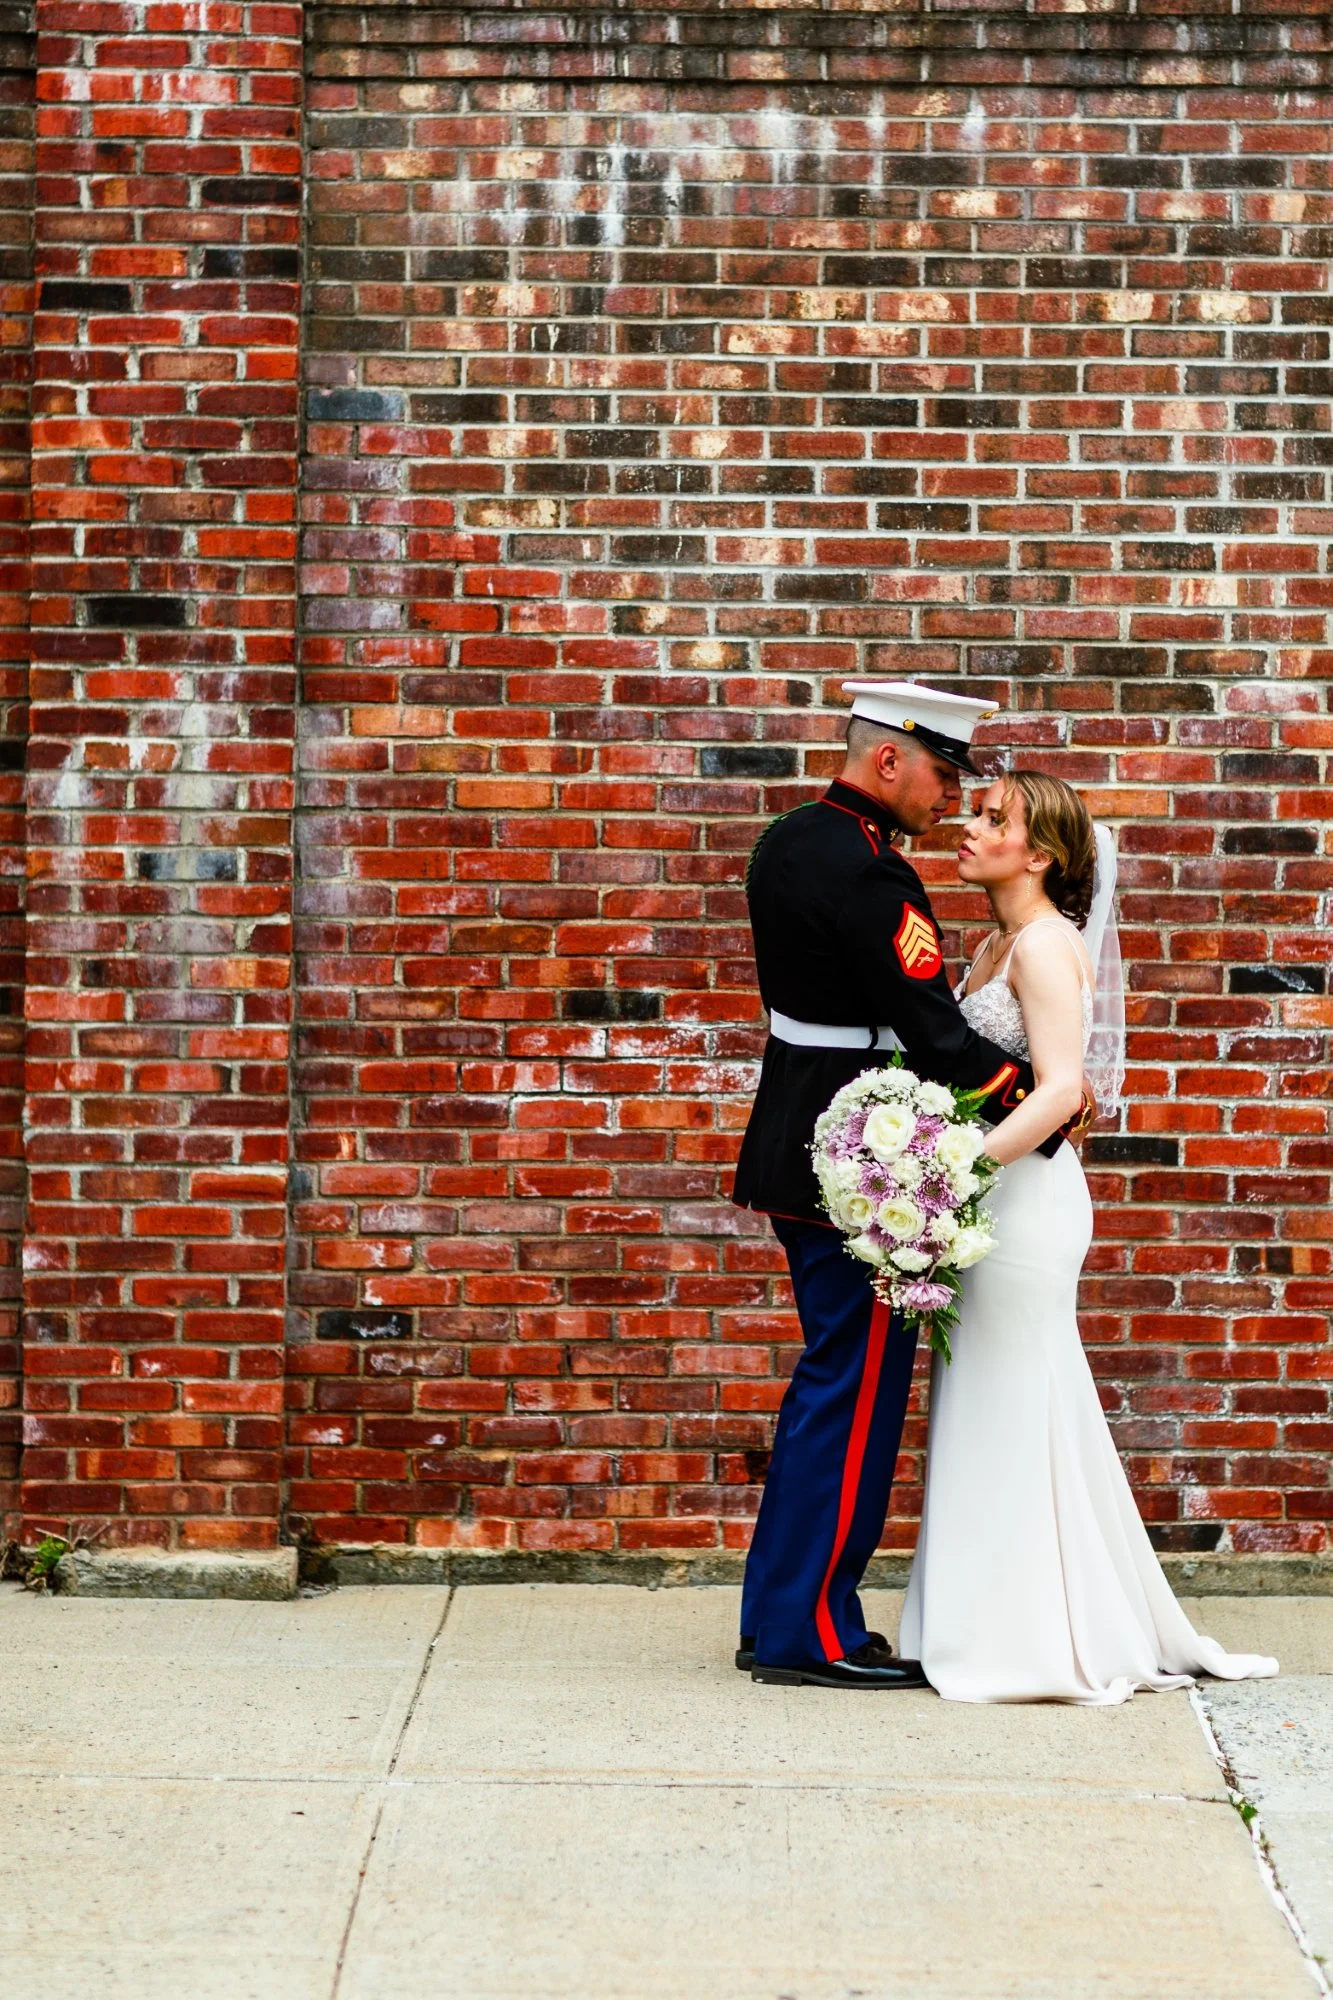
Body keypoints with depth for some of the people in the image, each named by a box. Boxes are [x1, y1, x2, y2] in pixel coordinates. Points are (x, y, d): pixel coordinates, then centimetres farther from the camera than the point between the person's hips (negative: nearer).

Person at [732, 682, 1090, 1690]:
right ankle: (812, 1631, 4)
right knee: (855, 1386, -2)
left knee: (834, 1376, 16)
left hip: (803, 1148, 10)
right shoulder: (866, 874, -20)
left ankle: (782, 1614, 21)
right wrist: (1047, 1111, -9)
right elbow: (937, 1033, -21)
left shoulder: (790, 840, 10)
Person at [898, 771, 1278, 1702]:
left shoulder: (1046, 943, -13)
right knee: (996, 1416, 12)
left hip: (1025, 1196, -9)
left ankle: (1034, 1646, 4)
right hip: (993, 1201, 9)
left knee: (1016, 1411, -4)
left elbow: (1060, 1089, -22)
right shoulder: (995, 946, 15)